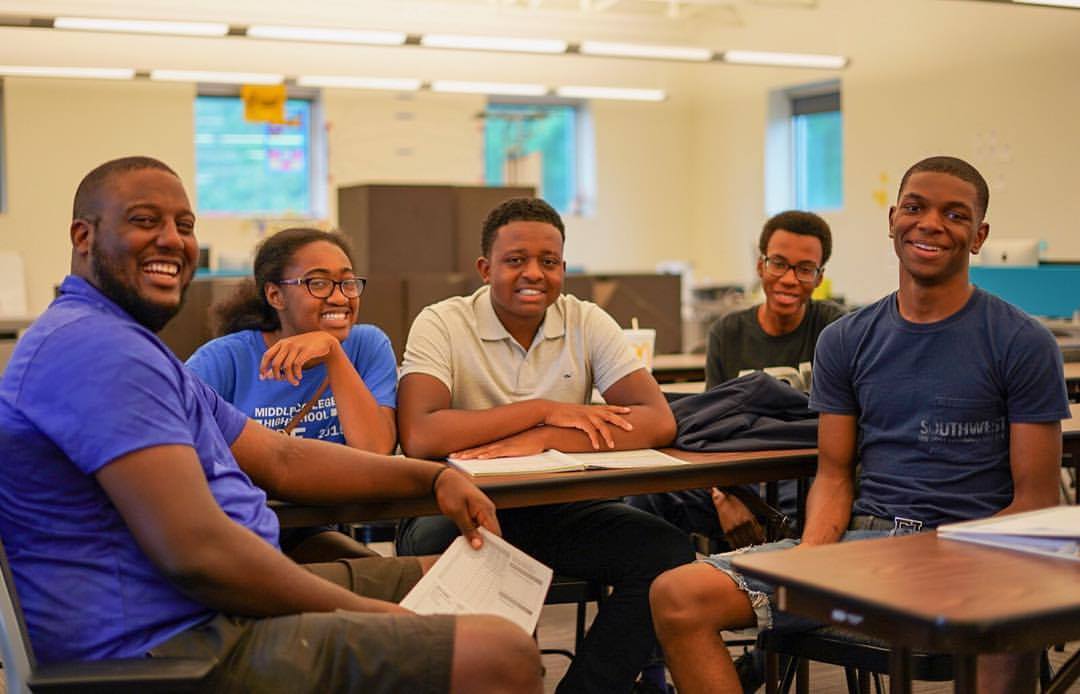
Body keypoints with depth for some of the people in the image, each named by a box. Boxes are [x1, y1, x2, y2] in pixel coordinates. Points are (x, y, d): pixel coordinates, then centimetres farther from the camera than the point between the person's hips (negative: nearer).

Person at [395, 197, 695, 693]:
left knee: (668, 551, -21)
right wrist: (544, 411, -19)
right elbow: (419, 438, -24)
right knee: (434, 550, -36)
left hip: (560, 511, 3)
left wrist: (541, 440, -24)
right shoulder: (441, 325, -6)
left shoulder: (587, 324, 1)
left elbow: (658, 422, -12)